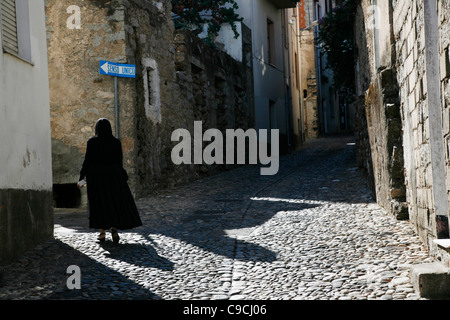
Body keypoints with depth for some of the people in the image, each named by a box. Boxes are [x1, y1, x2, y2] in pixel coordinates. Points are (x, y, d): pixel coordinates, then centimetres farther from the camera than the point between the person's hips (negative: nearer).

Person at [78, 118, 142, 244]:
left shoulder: (92, 142, -5)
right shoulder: (116, 142, -1)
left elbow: (87, 160, -7)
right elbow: (120, 162, 2)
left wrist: (82, 177, 0)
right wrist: (122, 177, 13)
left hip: (96, 176, 0)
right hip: (113, 176, 0)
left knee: (100, 204, 11)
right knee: (116, 203, 5)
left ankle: (102, 233, 11)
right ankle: (114, 228, -18)